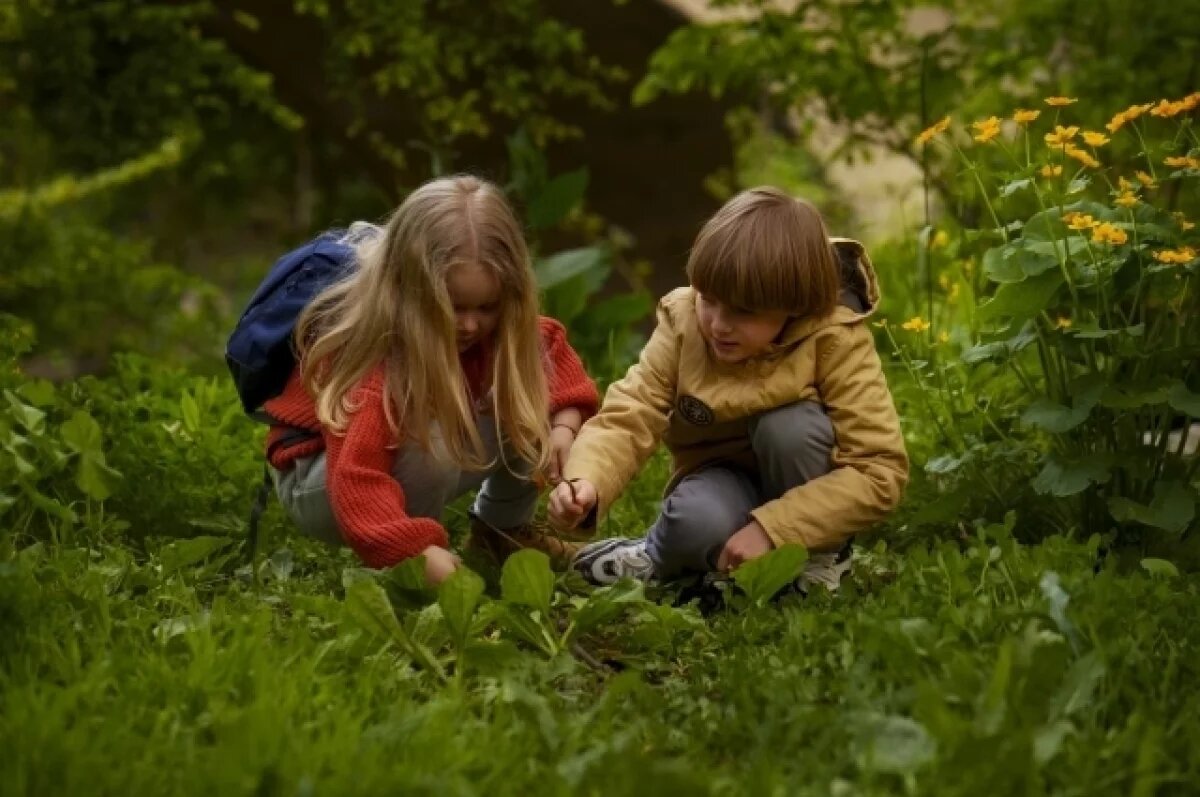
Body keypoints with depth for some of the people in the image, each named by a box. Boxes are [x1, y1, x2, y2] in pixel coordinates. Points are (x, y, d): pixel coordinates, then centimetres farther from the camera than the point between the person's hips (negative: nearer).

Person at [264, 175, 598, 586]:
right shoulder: (371, 360, -37)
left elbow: (549, 347, 3)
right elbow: (357, 480, -46)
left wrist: (563, 428, -15)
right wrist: (423, 555, -57)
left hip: (419, 461, 7)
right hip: (317, 480, -7)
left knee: (537, 398, -9)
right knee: (432, 446, -38)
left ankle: (502, 529, 10)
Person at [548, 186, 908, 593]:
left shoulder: (836, 339, -25)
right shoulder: (683, 322, -17)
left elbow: (882, 470, -29)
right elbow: (627, 417, -20)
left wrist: (771, 528, -34)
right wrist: (586, 483, -42)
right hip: (724, 479, 1)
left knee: (788, 424, -33)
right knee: (698, 518, -34)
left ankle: (819, 553, -8)